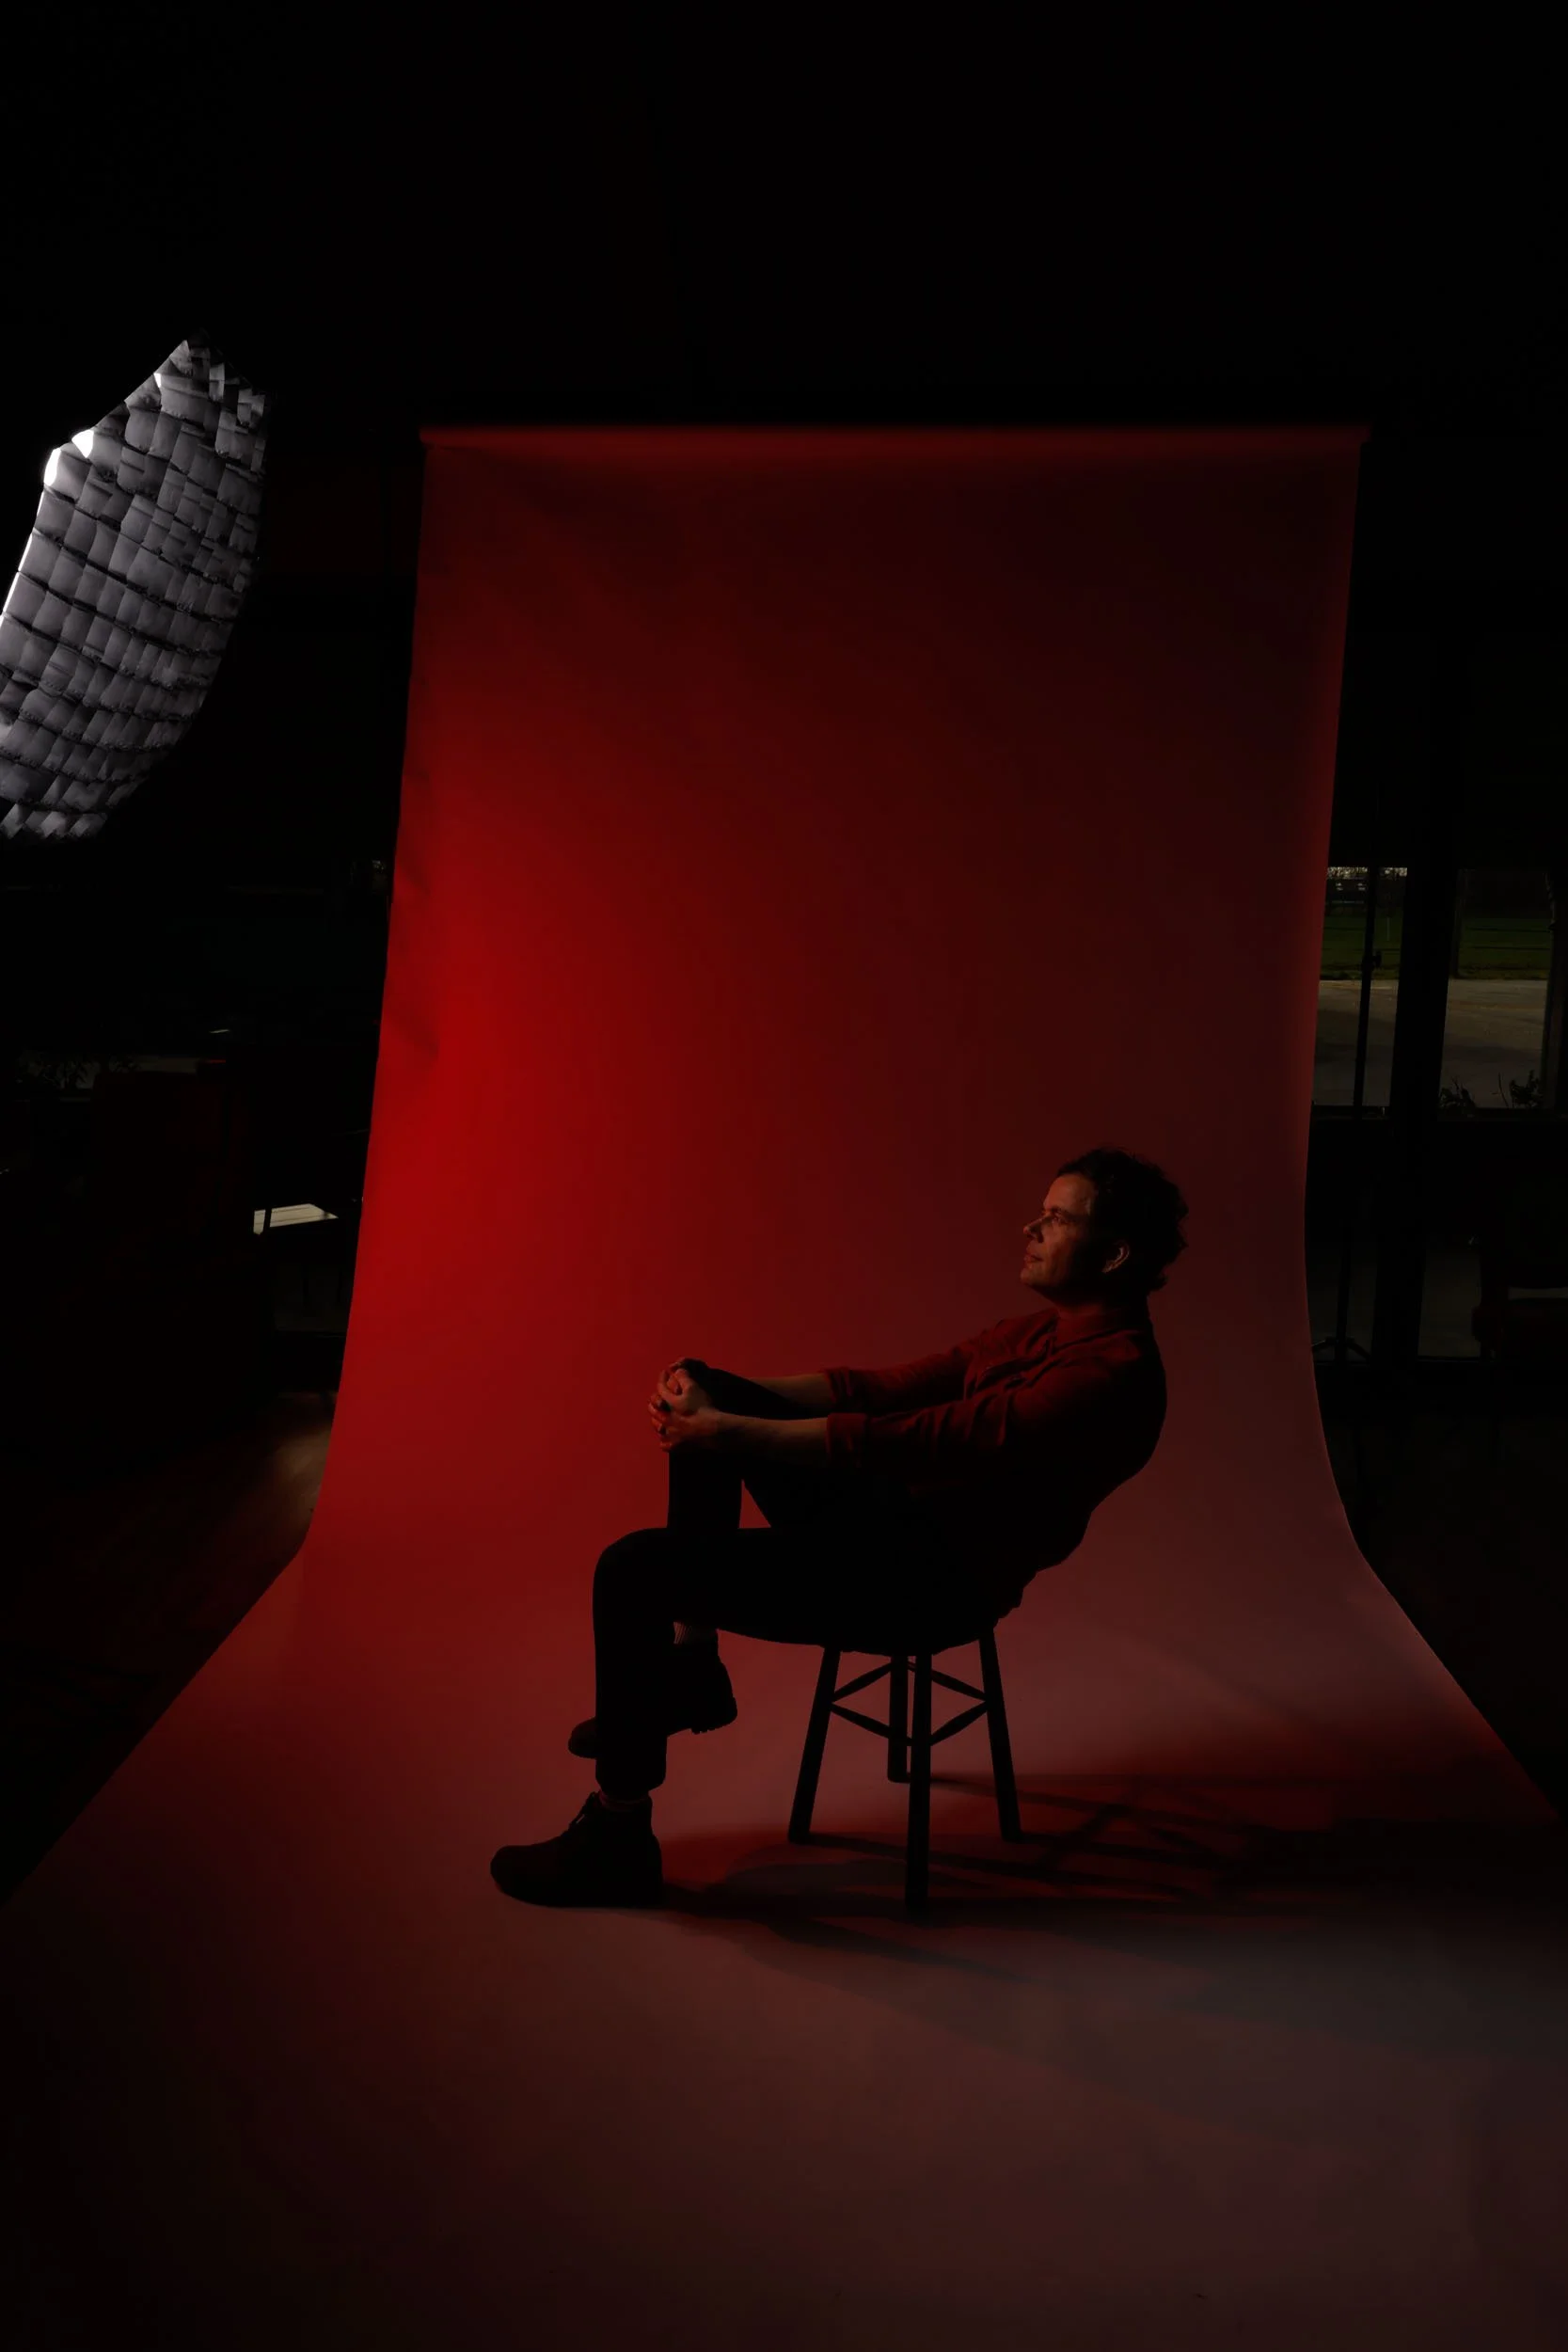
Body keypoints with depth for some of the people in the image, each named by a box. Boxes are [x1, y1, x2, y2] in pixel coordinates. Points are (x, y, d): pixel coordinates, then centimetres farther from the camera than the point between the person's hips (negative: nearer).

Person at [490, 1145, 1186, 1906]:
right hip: (899, 1520, 10)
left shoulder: (1112, 1373, -22)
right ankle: (692, 1671, 16)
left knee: (635, 1570, -14)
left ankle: (618, 1841, 3)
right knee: (711, 1403, 13)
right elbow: (879, 1389, 8)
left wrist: (729, 1432, -23)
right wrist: (723, 1396, -2)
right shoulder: (1044, 1328, 9)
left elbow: (898, 1444, -27)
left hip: (930, 1579, -10)